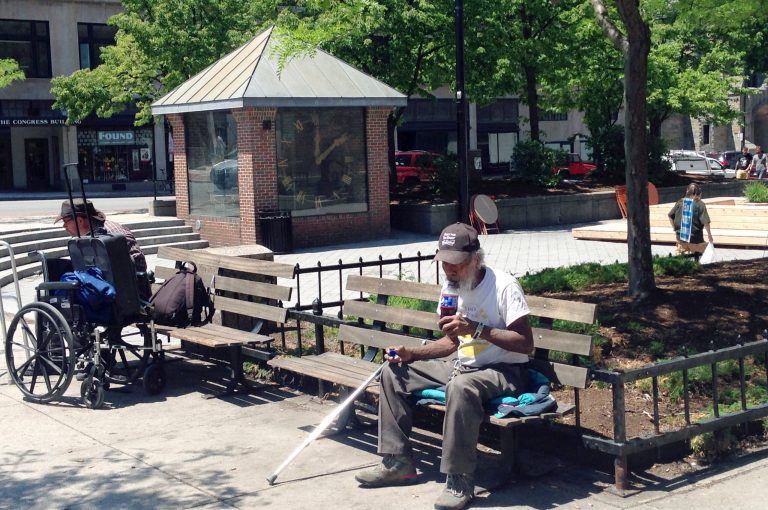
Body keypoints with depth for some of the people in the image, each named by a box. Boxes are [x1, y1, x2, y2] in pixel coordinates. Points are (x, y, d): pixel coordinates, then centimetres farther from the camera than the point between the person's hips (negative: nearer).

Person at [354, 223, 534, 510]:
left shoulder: (503, 286, -17)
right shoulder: (452, 288, 7)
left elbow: (526, 344, -22)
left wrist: (476, 328, -30)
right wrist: (410, 353, 4)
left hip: (504, 371, -8)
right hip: (463, 366, 8)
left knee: (460, 386, -41)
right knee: (393, 372, 3)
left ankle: (459, 482, -30)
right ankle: (397, 462, 7)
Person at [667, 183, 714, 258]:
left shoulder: (680, 202, 2)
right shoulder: (700, 205, -11)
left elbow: (670, 216, 8)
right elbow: (705, 222, -15)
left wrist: (675, 228, 16)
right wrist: (709, 234, -5)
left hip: (680, 236, 4)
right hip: (695, 238, -4)